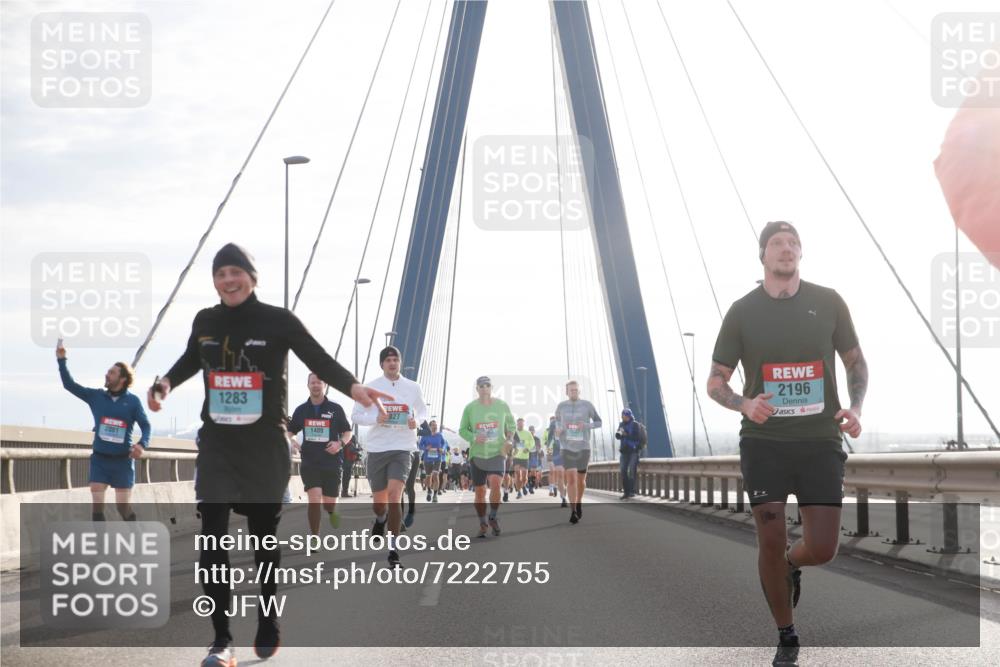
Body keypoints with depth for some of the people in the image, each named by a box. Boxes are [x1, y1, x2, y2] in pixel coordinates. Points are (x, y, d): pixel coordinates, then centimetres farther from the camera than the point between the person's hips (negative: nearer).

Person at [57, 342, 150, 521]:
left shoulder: (132, 401, -3)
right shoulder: (96, 396, 5)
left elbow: (146, 426, -2)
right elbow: (69, 384, 4)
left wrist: (142, 445, -21)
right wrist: (61, 360, -6)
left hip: (123, 461, -2)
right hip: (100, 459, 2)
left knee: (124, 508, 2)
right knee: (97, 505, -6)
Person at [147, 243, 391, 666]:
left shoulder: (278, 320, -6)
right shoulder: (205, 322, 6)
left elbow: (319, 360, -3)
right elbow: (191, 360, 25)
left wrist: (352, 387, -21)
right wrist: (166, 383, 5)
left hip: (265, 445, -2)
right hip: (217, 444, 2)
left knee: (264, 533, 8)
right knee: (212, 533, -10)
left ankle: (267, 629, 27)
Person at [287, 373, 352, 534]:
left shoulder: (336, 409, 0)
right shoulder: (301, 410, 5)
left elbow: (348, 432, 8)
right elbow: (290, 431, 18)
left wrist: (340, 443, -12)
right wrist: (291, 441, -4)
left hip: (332, 462, 0)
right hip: (309, 463, 0)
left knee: (329, 504, 7)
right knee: (314, 499, -17)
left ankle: (331, 512, 46)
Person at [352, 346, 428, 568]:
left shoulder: (413, 387, 4)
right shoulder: (370, 387, 1)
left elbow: (422, 410, 18)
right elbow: (356, 416, 4)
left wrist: (416, 420, -5)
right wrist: (376, 418, -15)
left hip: (403, 448, -1)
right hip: (377, 449, 1)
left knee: (394, 496, -18)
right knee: (378, 503, 10)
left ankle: (393, 549, -13)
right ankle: (381, 518, 49)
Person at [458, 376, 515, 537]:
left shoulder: (502, 406, 0)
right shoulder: (470, 408, -1)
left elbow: (511, 424, 15)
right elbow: (462, 430, 5)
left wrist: (508, 440, -1)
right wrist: (474, 438, -14)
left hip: (497, 453, -1)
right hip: (477, 454, 1)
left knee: (495, 484, -23)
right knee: (480, 491, 6)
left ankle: (493, 517, -1)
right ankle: (483, 524, 25)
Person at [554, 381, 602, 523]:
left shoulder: (587, 405, -6)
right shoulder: (561, 406, -1)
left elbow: (599, 423, 3)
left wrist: (586, 425, -18)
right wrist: (558, 429, -3)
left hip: (583, 448, 0)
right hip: (567, 448, 0)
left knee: (581, 480, 11)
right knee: (571, 479, -15)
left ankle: (579, 504, 40)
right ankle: (573, 512, -14)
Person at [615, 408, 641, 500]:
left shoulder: (635, 425, -5)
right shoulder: (621, 424, 11)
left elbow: (637, 437, -13)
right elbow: (617, 437, 8)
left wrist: (626, 435, -22)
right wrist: (618, 433, -14)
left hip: (633, 451, -5)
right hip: (624, 451, 5)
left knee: (632, 471, -13)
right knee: (623, 472, -1)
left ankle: (632, 491, -13)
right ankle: (626, 492, 2)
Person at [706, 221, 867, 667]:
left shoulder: (828, 303, 1)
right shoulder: (742, 312, -1)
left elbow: (856, 362, 13)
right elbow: (715, 382, 4)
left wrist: (856, 407, -7)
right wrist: (744, 404, -18)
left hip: (821, 441, 1)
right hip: (763, 442, -1)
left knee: (822, 549, -3)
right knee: (770, 542, -2)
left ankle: (791, 564, 35)